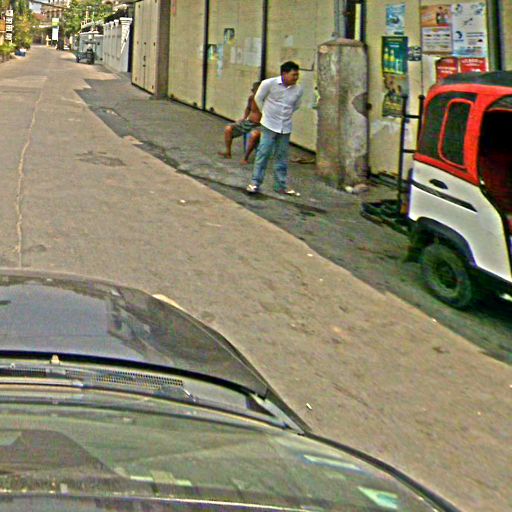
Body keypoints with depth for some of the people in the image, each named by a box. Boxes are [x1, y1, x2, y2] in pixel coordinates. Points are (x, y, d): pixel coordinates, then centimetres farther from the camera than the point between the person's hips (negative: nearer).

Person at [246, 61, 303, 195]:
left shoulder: (298, 90, -3)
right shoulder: (269, 83, -12)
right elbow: (258, 99, 2)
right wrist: (267, 113, 9)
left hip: (285, 128, 3)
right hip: (269, 125, -3)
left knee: (282, 157, 9)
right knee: (263, 153, -6)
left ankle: (281, 186, 18)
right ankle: (255, 183, 2)